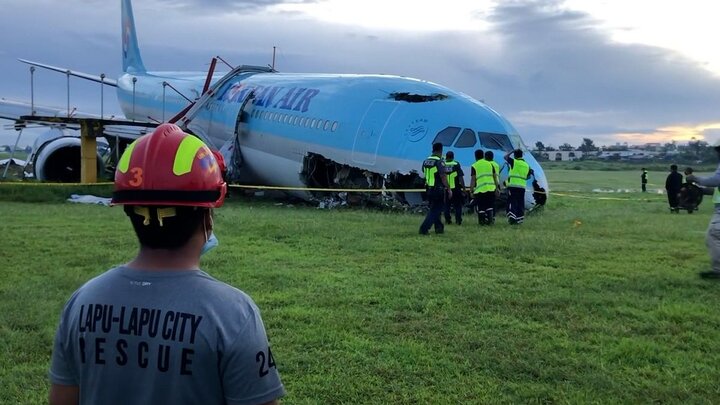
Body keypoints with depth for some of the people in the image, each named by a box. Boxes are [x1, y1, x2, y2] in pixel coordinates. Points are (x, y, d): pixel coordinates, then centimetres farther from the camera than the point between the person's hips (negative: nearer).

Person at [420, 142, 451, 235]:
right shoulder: (439, 162, -15)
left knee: (434, 209, 19)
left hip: (428, 189, 7)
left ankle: (439, 227, 26)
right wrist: (449, 189, -13)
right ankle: (424, 228, -10)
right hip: (438, 190, -7)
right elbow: (443, 177, -18)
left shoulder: (425, 161, 7)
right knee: (435, 210, -1)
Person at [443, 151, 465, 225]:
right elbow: (460, 177, -8)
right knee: (458, 205, 6)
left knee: (447, 206, 11)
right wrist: (464, 187, -3)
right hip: (456, 188, -2)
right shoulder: (456, 164, -6)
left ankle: (447, 220, 10)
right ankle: (458, 220, 3)